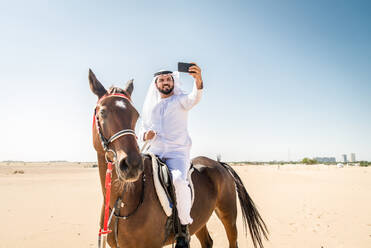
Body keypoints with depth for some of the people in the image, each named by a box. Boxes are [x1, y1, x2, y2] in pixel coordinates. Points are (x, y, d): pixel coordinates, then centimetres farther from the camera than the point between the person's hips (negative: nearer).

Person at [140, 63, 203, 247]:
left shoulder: (181, 100, 7)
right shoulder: (149, 106, 18)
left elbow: (195, 98, -16)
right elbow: (143, 129, 22)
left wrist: (198, 81, -39)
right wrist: (145, 135, -4)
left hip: (177, 154, -4)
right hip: (154, 153, 5)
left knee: (178, 180, -34)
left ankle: (184, 227, -13)